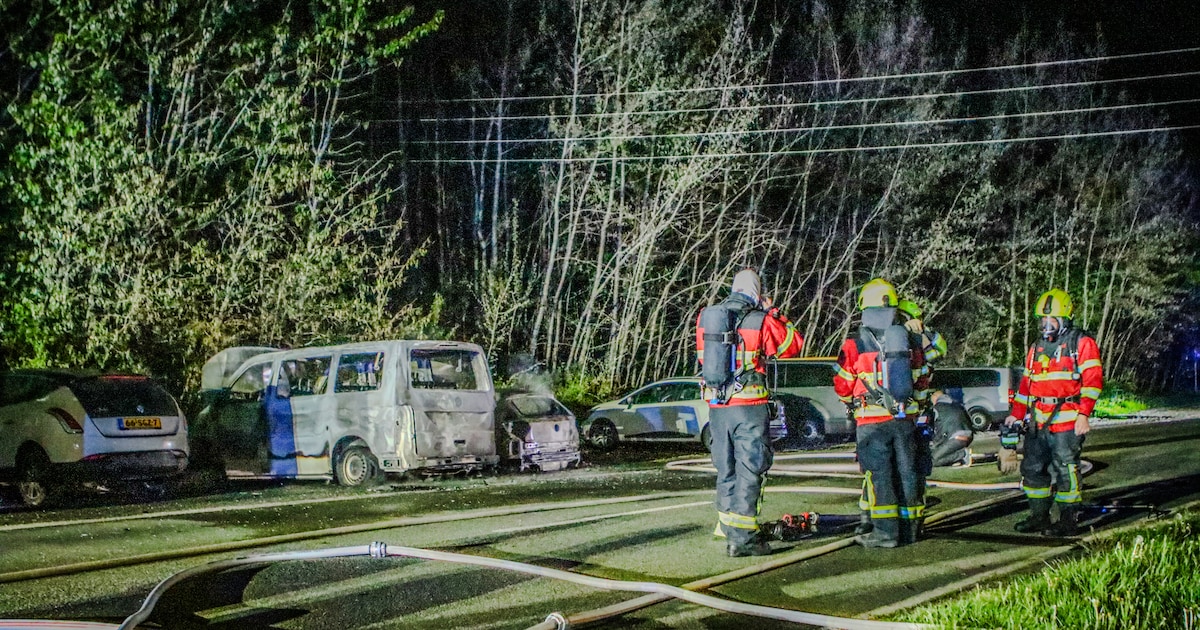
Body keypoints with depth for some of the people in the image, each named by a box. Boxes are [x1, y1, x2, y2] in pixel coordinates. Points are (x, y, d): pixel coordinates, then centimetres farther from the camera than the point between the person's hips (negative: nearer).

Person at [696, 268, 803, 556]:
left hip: (716, 406, 5)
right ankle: (743, 536, -6)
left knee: (726, 469, 17)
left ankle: (728, 529, 26)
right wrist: (773, 313, 11)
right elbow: (792, 345, 3)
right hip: (749, 406, -5)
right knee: (749, 471, -2)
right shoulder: (761, 321, -9)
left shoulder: (706, 319, 5)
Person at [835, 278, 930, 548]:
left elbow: (842, 386, 2)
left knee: (878, 473, -2)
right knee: (906, 472, 11)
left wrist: (854, 402, 22)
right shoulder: (910, 343, 6)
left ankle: (886, 531, -7)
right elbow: (922, 381, 16)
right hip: (905, 419, 4)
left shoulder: (854, 346, -8)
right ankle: (909, 529, 17)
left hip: (872, 422, -4)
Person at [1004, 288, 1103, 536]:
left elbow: (1092, 380, -9)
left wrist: (1083, 414, -17)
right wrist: (1016, 413, 20)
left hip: (1067, 420, -7)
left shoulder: (1082, 343, -1)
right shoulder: (1037, 348, 19)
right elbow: (1027, 383, 25)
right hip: (1038, 420, 7)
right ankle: (1039, 516, 19)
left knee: (1065, 470, -5)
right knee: (1033, 468, 9)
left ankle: (1069, 519, 1)